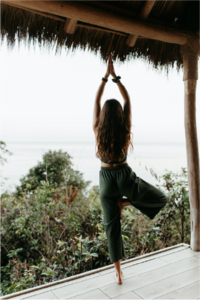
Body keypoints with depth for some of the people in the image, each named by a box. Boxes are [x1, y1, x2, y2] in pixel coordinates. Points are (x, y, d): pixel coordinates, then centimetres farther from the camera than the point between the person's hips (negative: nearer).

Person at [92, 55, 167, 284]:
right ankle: (125, 202, -1)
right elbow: (127, 99, -2)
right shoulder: (125, 129, -11)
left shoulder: (98, 130, -10)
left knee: (111, 225, 11)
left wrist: (105, 76, 3)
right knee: (161, 199, 19)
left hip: (106, 178, 2)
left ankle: (118, 272, 16)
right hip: (125, 176, -1)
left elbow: (96, 101, 0)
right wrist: (115, 77, 2)